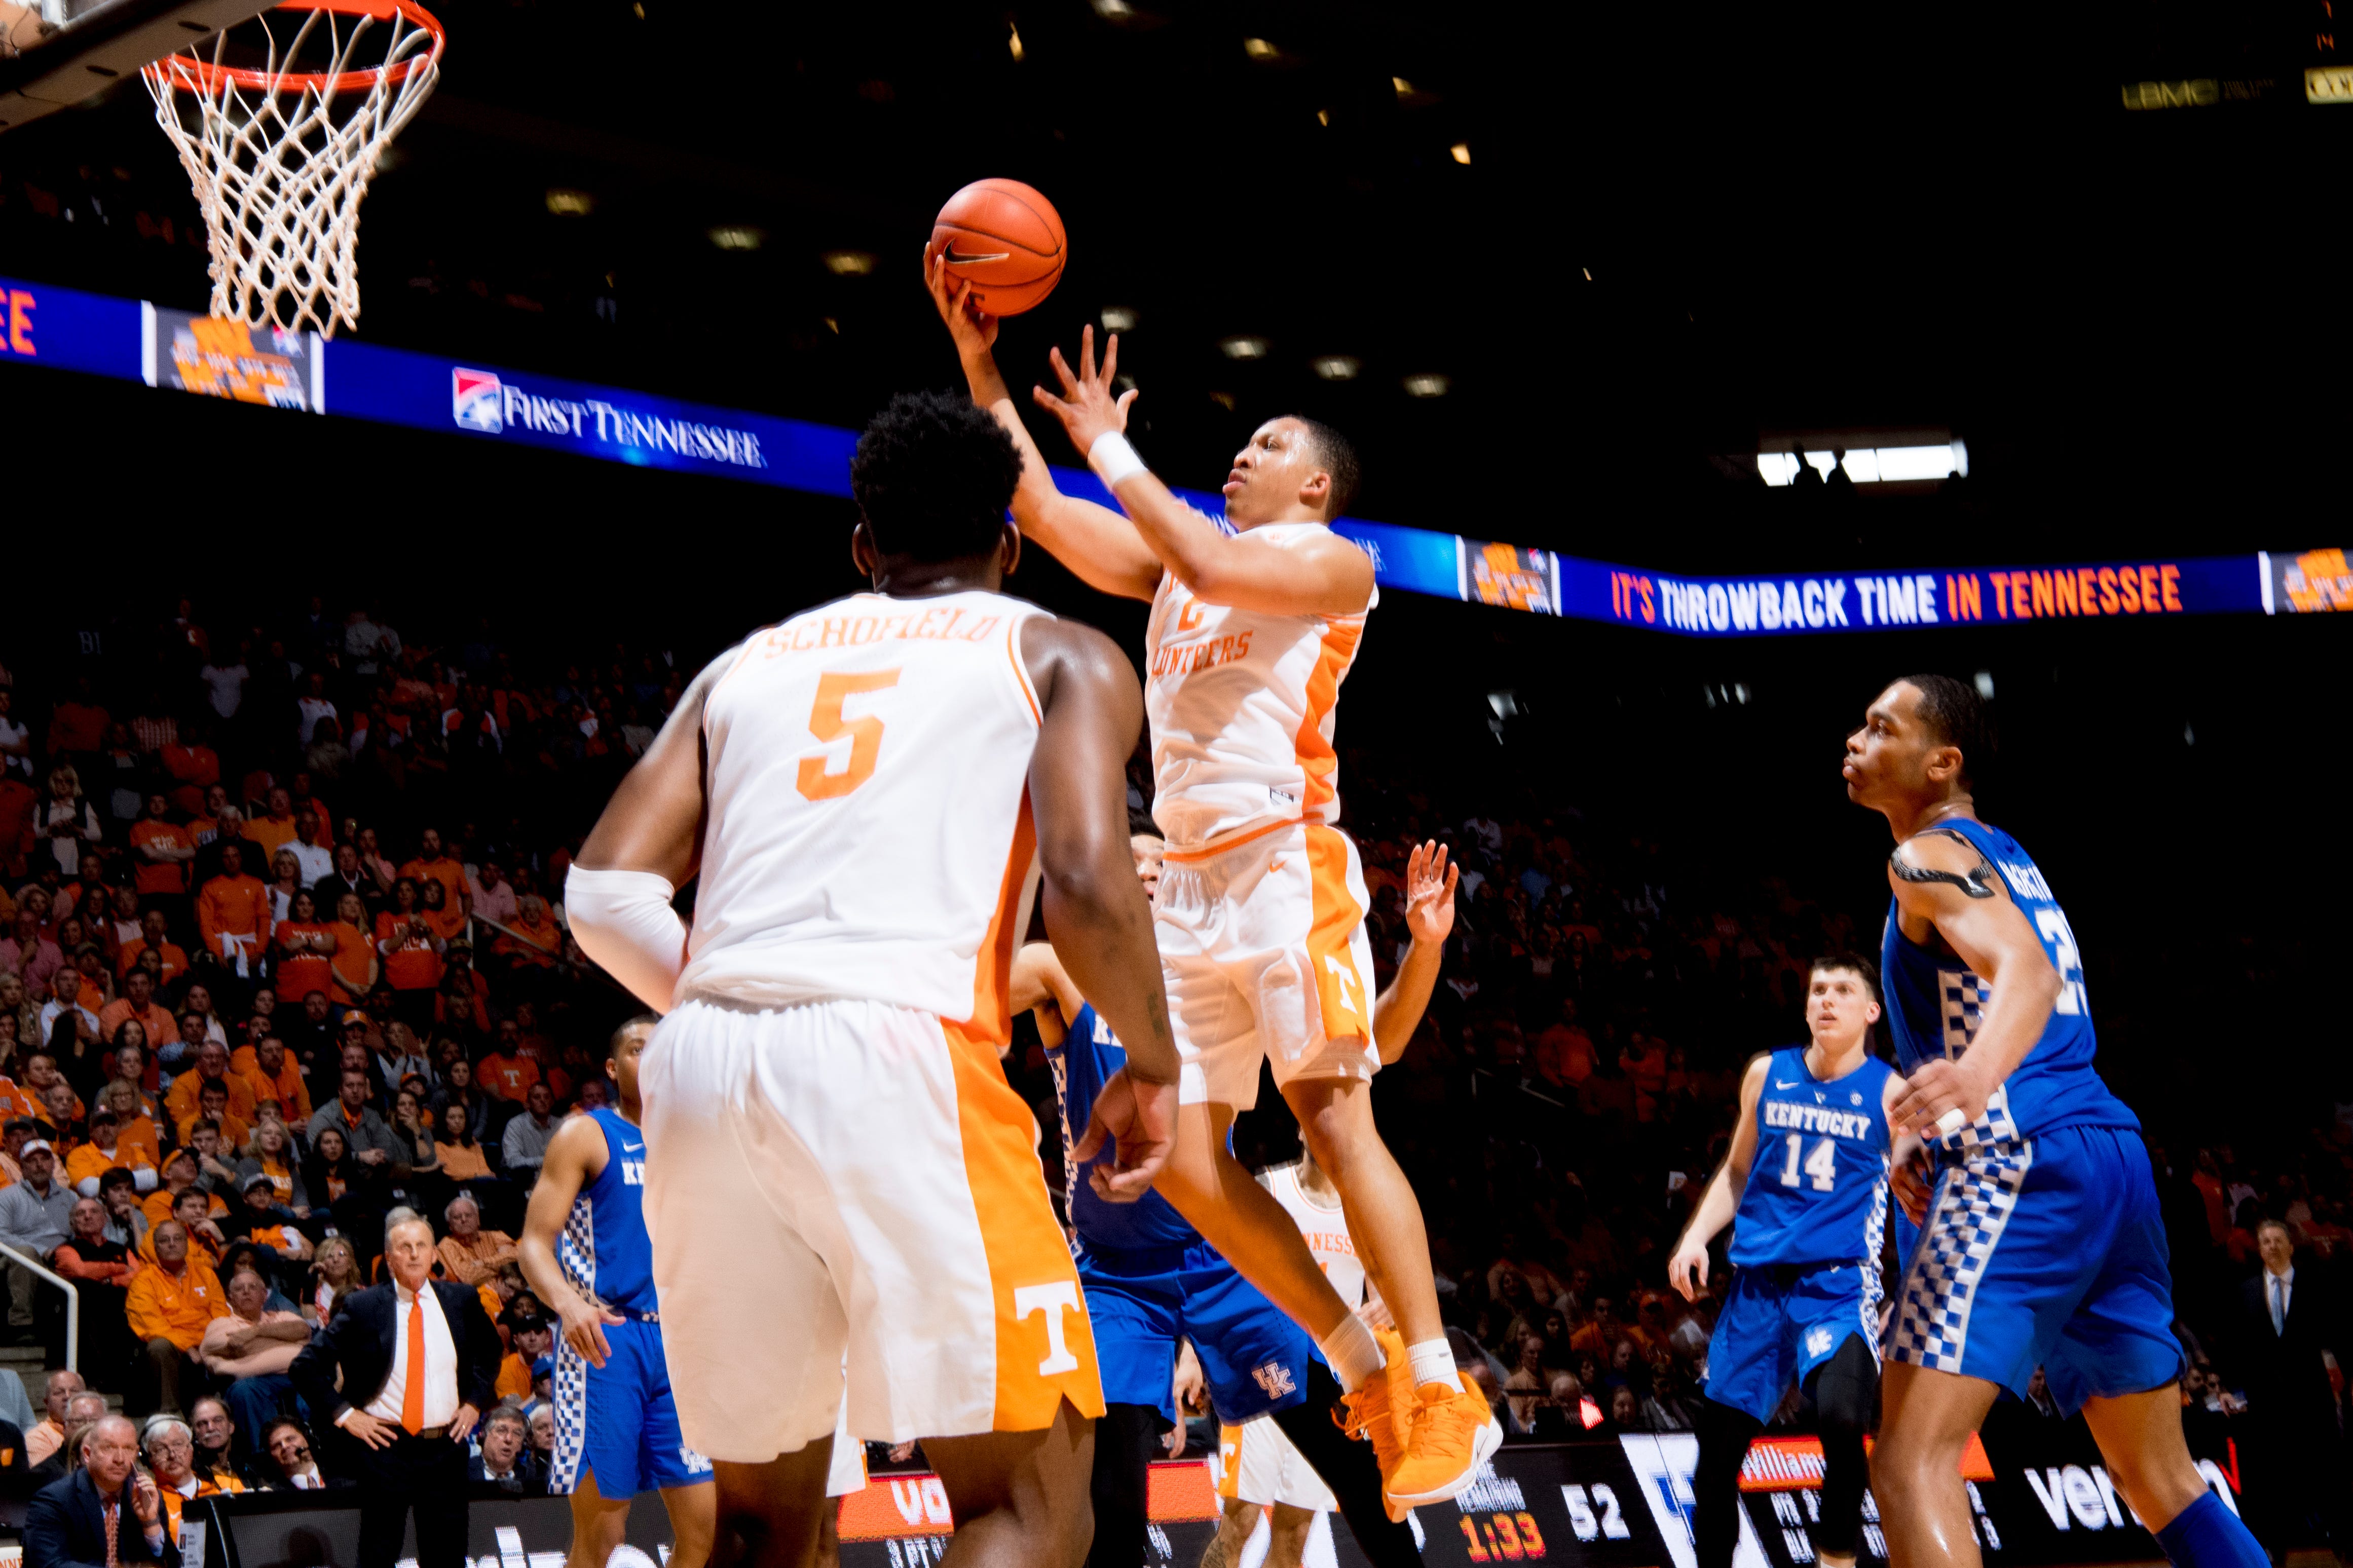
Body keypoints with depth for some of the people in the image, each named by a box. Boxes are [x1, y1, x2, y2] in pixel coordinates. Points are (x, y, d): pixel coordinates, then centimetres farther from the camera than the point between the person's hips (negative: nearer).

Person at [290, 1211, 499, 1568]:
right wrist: (344, 1414, -7)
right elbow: (308, 1365, -1)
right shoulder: (363, 1307, -4)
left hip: (446, 1447, 3)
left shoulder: (462, 1301, 6)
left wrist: (475, 1401, 11)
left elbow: (490, 1353, 24)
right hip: (385, 1446, -3)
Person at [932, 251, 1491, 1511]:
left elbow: (1209, 565, -18)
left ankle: (1444, 1396, -11)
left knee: (1332, 1119, -15)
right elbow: (1038, 510, 15)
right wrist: (977, 357, 9)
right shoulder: (1178, 554, 21)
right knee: (1182, 1155, 0)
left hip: (1285, 866, -7)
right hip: (1187, 882, 7)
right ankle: (1364, 1372, 9)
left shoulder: (1333, 563, 1)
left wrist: (1110, 447, -8)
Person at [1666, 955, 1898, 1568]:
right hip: (1759, 1280, 4)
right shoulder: (1767, 1074, 8)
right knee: (1717, 1448, 3)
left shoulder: (1890, 1091, -1)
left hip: (1839, 1285, -4)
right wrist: (1697, 1235, 6)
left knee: (1842, 1418, -28)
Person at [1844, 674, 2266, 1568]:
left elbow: (2029, 972, -22)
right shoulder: (2007, 859, 24)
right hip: (2115, 1156, 10)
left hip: (2025, 1163, -10)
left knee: (1912, 1463, -15)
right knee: (2159, 1478, 18)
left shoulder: (1929, 856, -3)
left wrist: (1974, 1075, -41)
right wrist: (1931, 1130, 32)